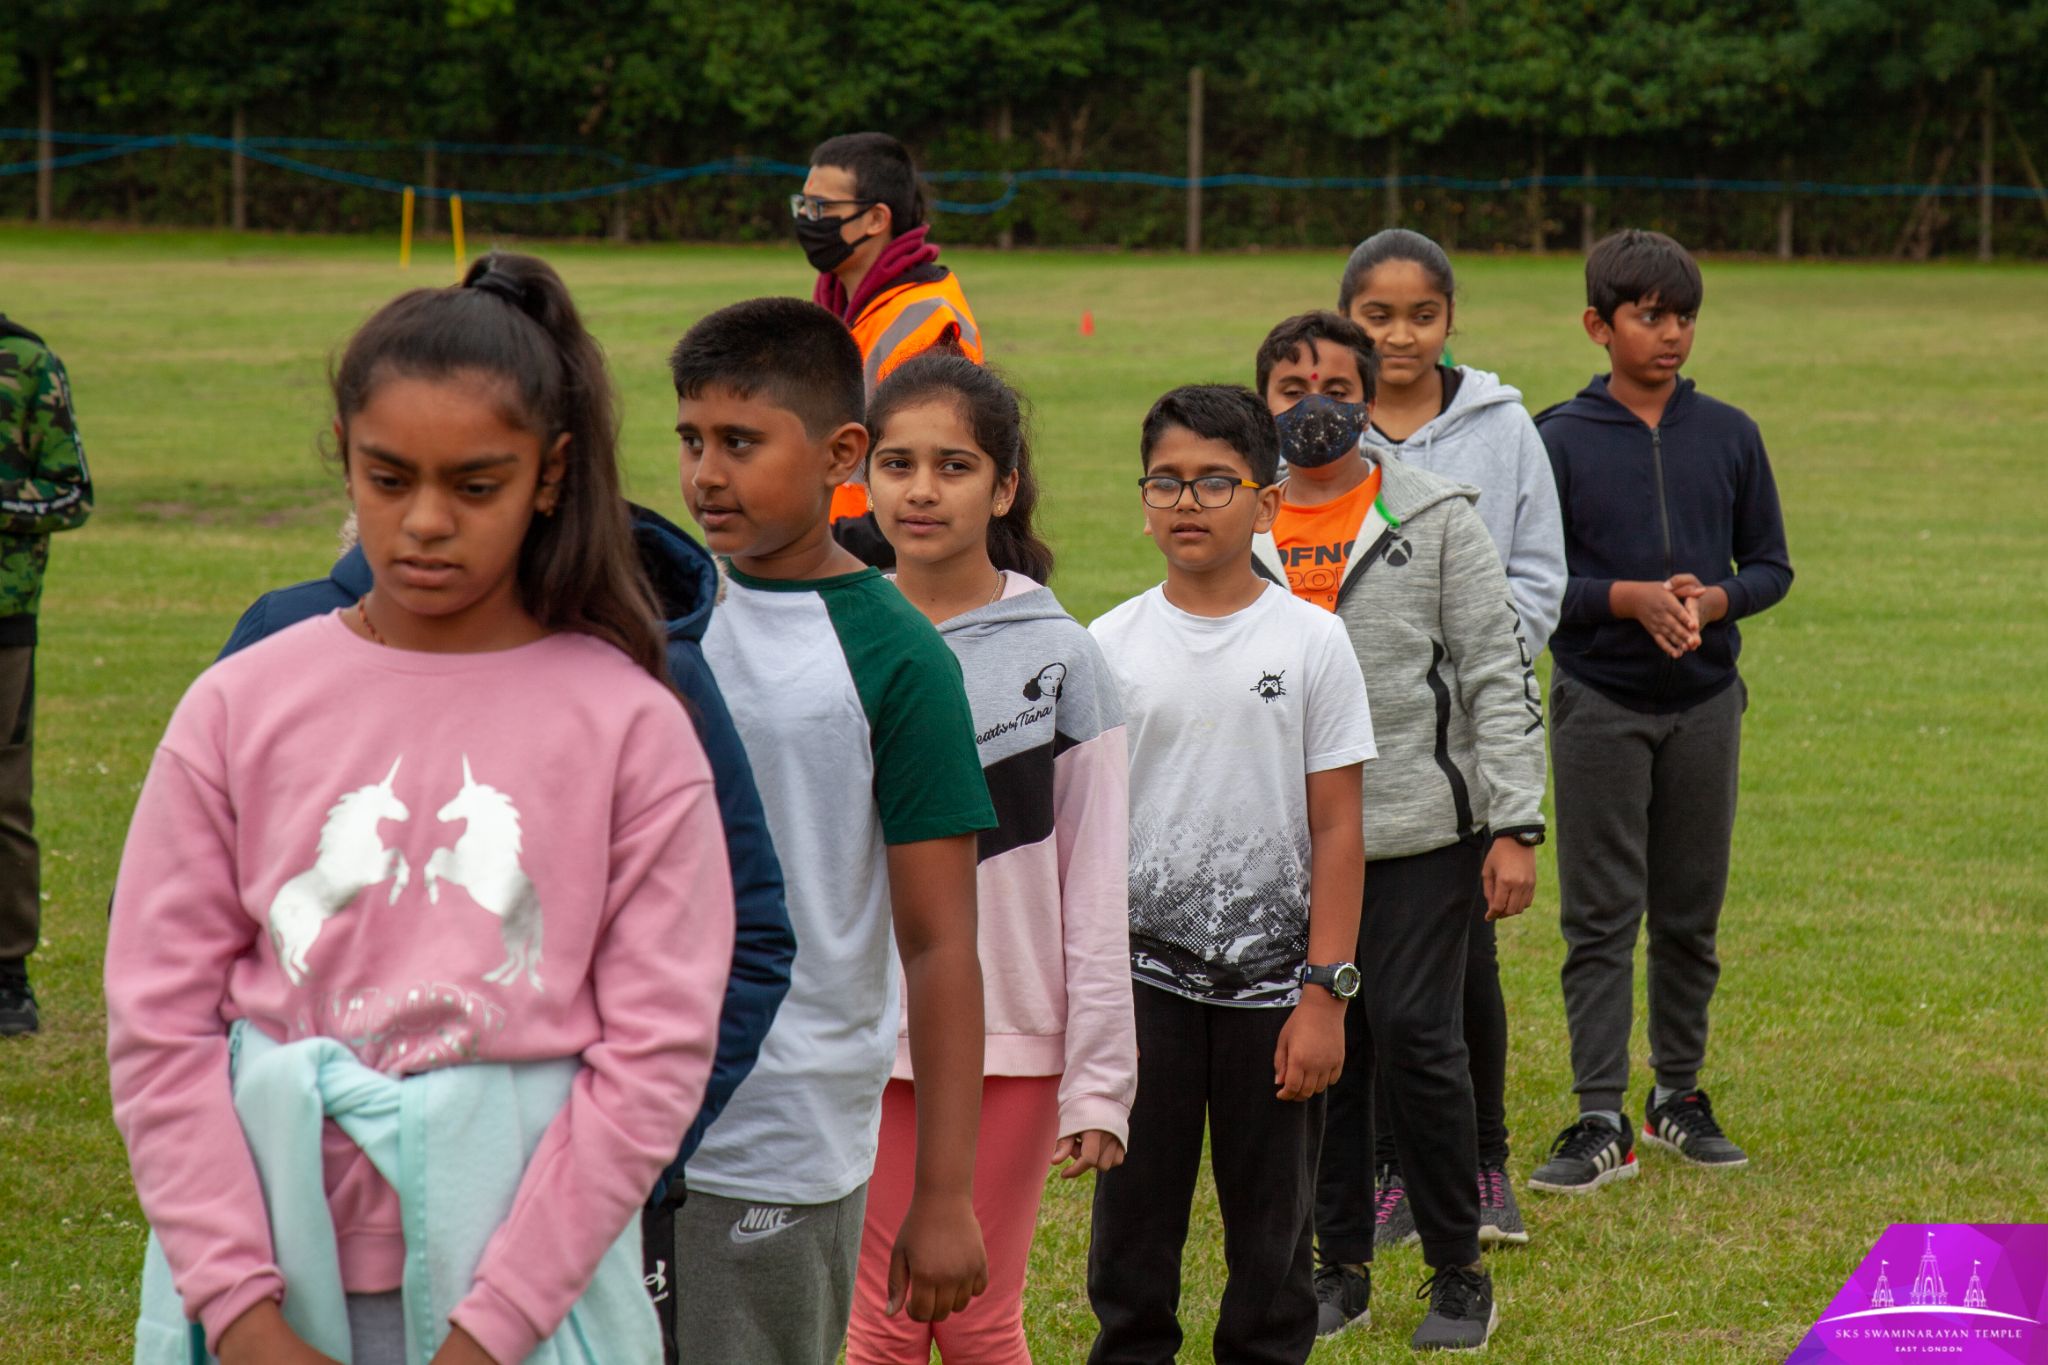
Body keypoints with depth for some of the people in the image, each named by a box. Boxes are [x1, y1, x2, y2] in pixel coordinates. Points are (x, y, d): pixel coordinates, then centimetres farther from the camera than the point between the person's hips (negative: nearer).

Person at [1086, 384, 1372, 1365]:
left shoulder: (1311, 642, -2)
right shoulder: (1112, 647, 1)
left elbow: (1337, 829, -2)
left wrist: (1325, 994, -6)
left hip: (1271, 977, -1)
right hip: (1142, 975, 1)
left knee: (1273, 1229, 7)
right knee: (1134, 1219, 5)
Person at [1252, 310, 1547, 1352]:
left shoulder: (1433, 518, 1)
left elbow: (1499, 675, -1)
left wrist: (1515, 826, -7)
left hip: (1420, 834, -3)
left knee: (1416, 1039, -7)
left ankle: (1459, 1271, 8)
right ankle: (1340, 1266, 20)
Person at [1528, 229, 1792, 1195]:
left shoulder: (1729, 435, 5)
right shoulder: (1560, 440, -4)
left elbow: (1771, 565, 9)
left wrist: (1713, 599, -12)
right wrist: (1632, 598, -18)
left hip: (1705, 703, 3)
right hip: (1599, 705, -3)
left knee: (1691, 913, 10)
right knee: (1601, 917, -3)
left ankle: (1679, 1093, 23)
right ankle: (1600, 1121, -3)